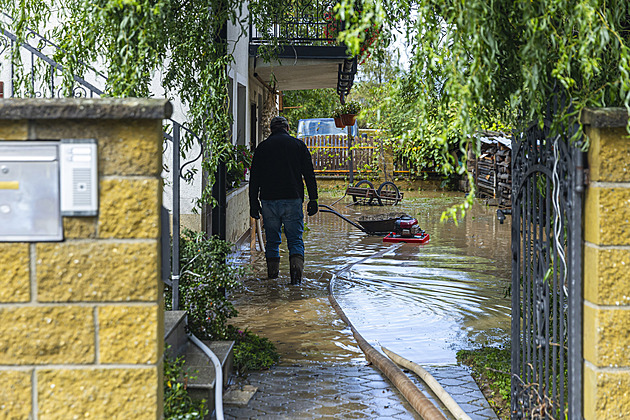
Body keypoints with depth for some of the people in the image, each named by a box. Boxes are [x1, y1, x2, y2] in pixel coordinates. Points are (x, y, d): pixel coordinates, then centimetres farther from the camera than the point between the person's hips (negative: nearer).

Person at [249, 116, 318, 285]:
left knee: (272, 239, 12)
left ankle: (272, 271, 16)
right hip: (293, 200, -1)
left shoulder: (262, 147, 7)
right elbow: (309, 175, 4)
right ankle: (296, 264, -20)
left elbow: (254, 179, 6)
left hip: (269, 201, 1)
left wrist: (254, 203, 10)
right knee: (295, 239, 0)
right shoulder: (298, 145, 6)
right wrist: (313, 199, 7)